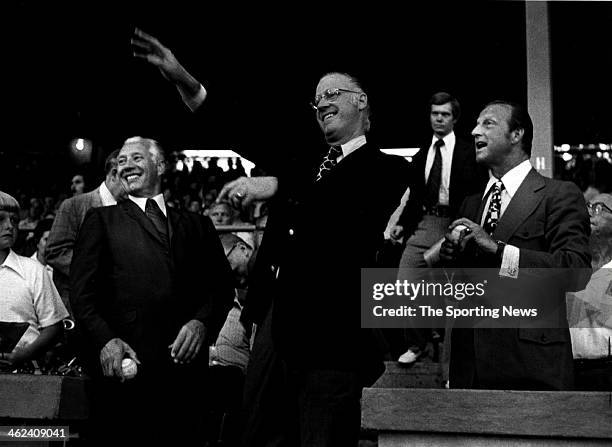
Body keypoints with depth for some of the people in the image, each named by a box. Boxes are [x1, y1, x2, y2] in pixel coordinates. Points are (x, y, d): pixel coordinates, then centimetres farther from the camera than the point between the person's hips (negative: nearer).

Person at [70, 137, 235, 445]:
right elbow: (81, 290, 5)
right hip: (122, 366, -1)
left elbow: (221, 286, 12)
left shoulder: (197, 225, 22)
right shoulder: (102, 220, 16)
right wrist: (105, 339, -12)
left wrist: (202, 322, -9)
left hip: (184, 363, 2)